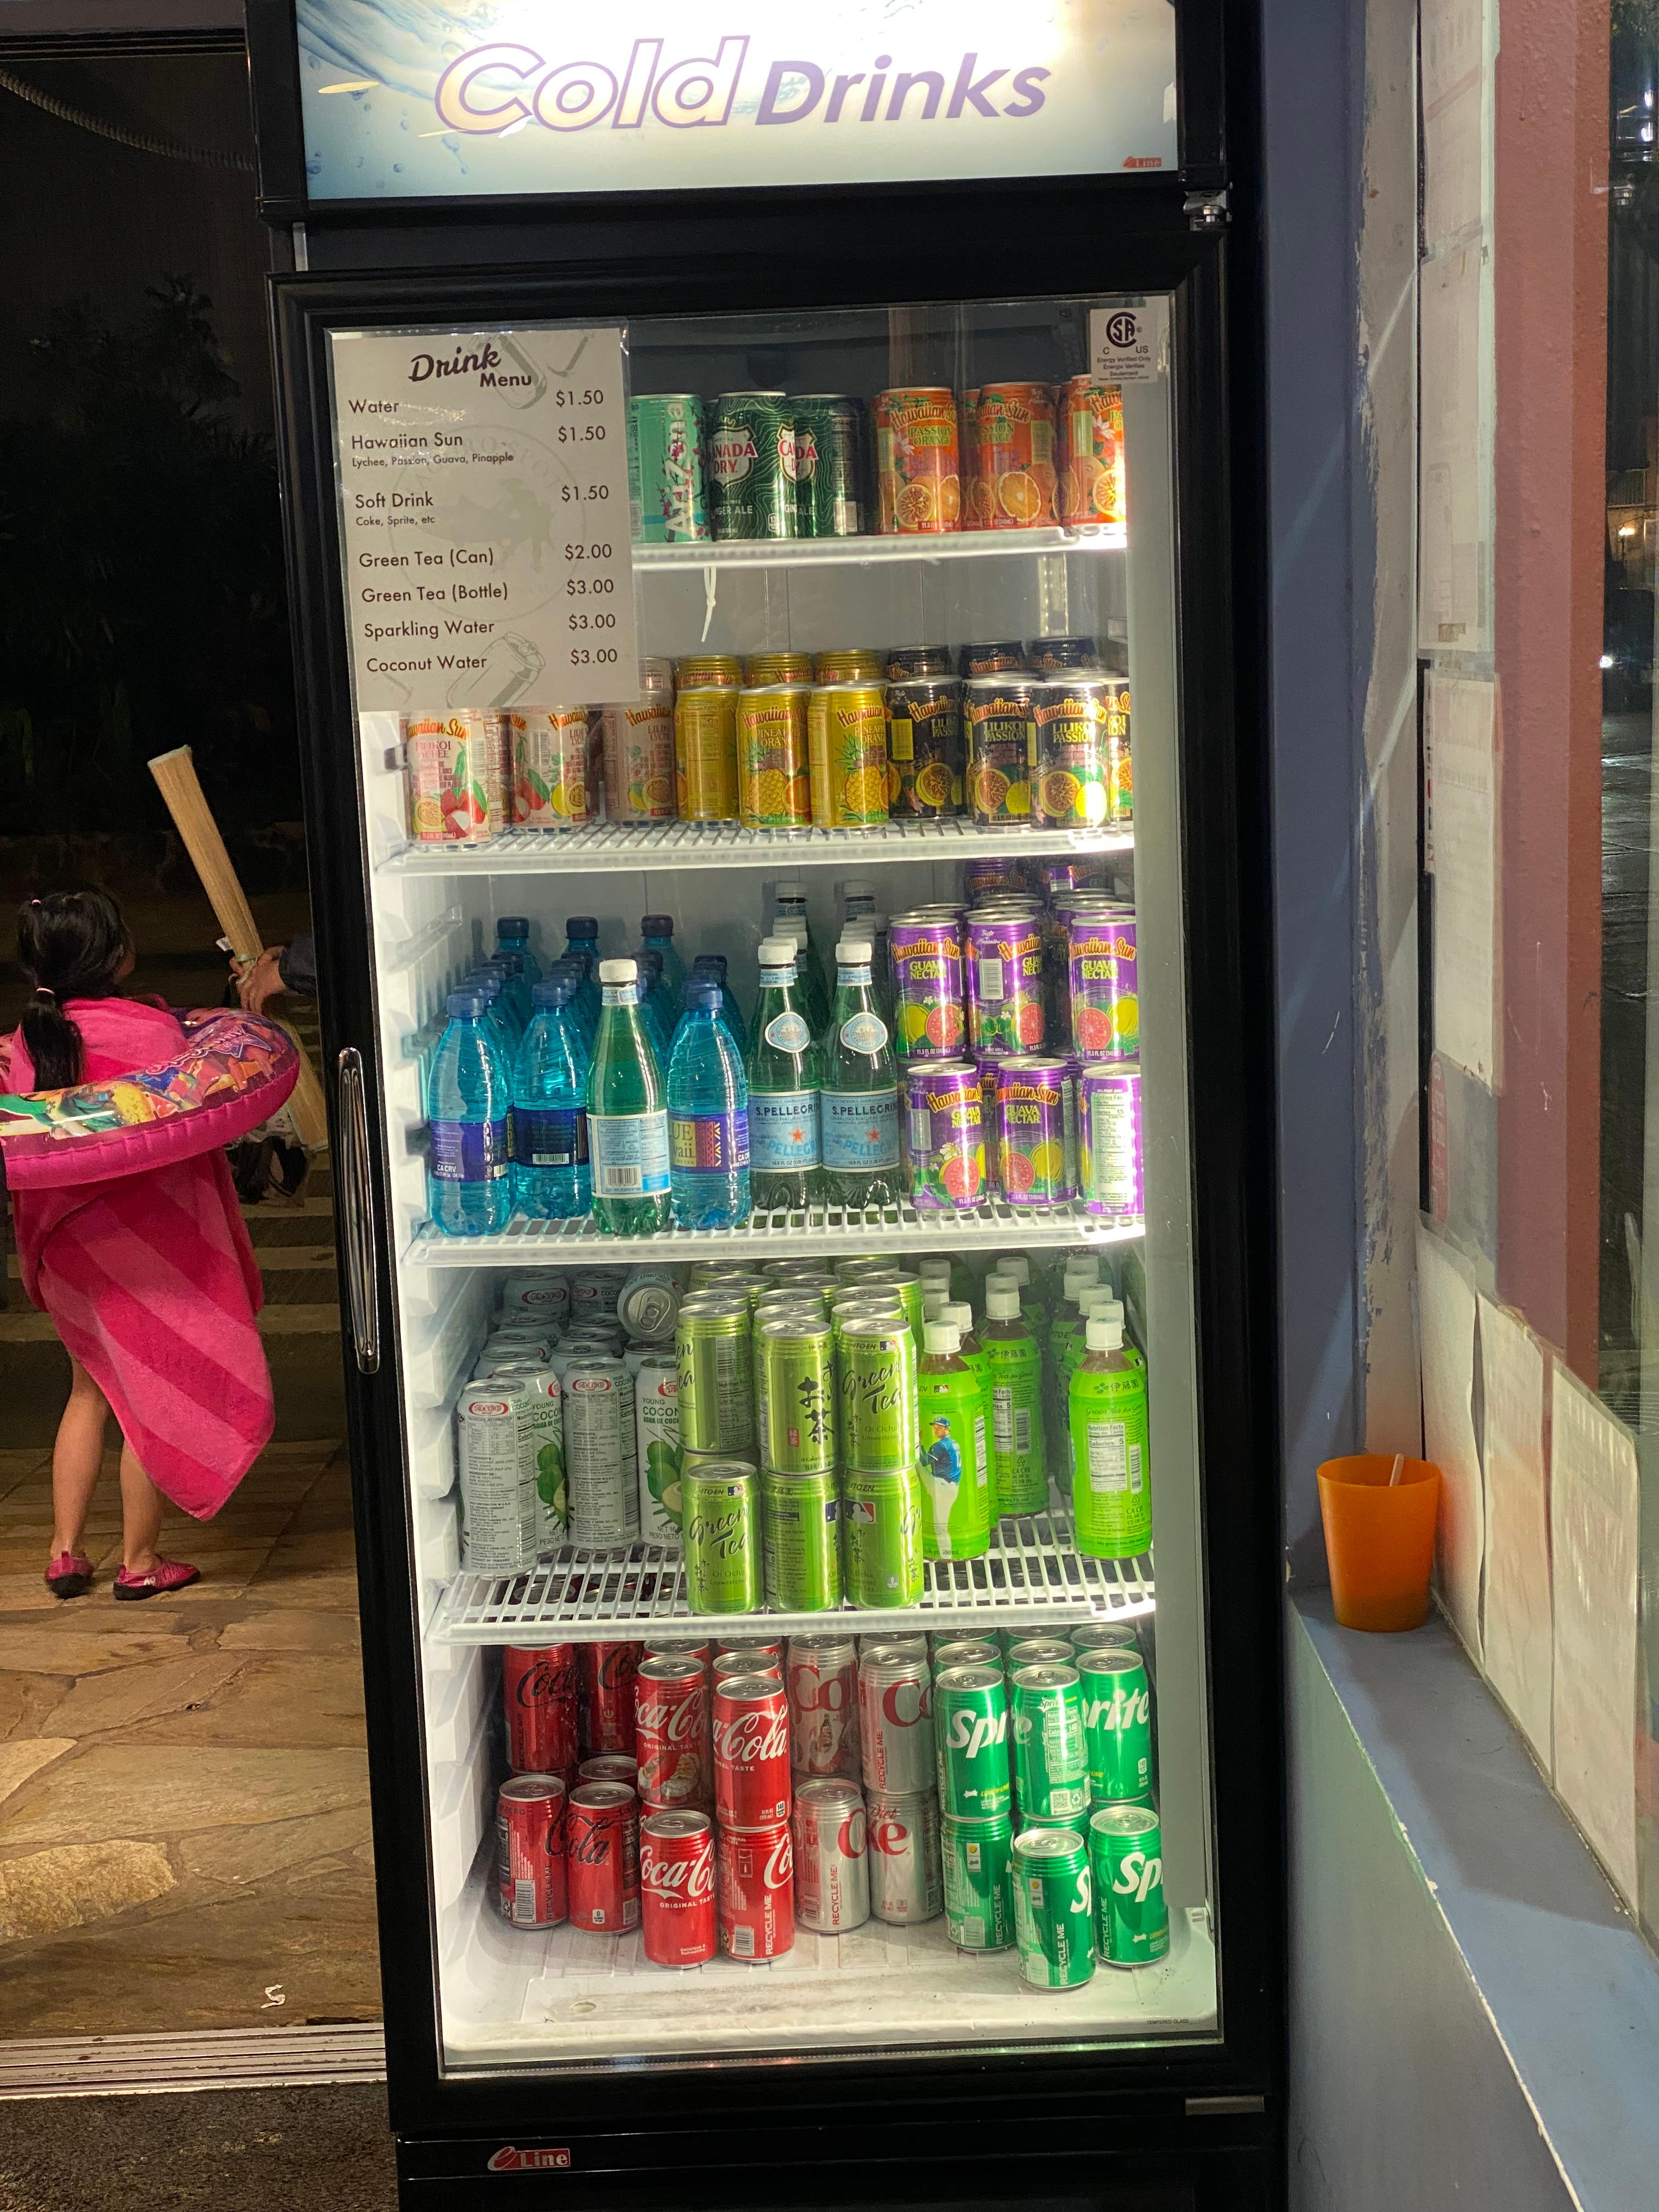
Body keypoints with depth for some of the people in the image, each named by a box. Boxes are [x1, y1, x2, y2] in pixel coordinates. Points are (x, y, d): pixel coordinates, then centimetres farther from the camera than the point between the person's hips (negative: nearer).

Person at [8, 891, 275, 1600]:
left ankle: (65, 1552, 23)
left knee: (91, 1390, 21)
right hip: (147, 1242, -5)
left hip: (67, 1246, 5)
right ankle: (140, 1562, 17)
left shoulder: (28, 1038, -3)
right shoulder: (151, 1029, -18)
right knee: (154, 1399, 8)